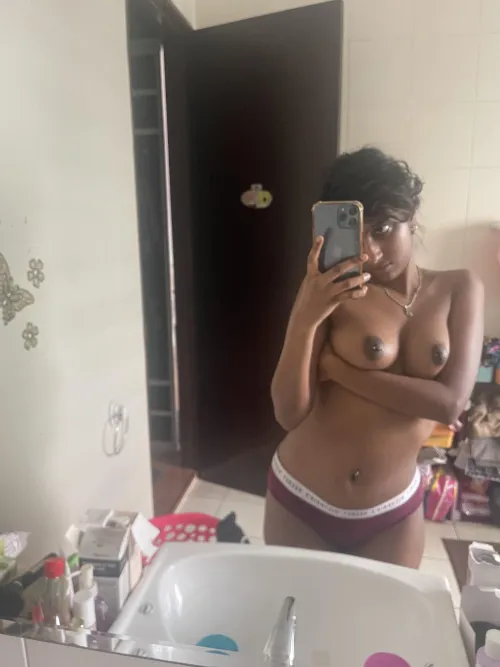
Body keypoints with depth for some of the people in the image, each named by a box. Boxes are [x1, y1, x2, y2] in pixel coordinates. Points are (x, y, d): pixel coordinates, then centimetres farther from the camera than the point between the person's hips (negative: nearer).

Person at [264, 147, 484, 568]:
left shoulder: (460, 290, -5)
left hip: (393, 512, 1)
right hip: (300, 501, -1)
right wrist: (306, 320, -31)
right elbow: (289, 415, -17)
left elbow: (450, 402, -16)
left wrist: (333, 366, -17)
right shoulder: (329, 290, -12)